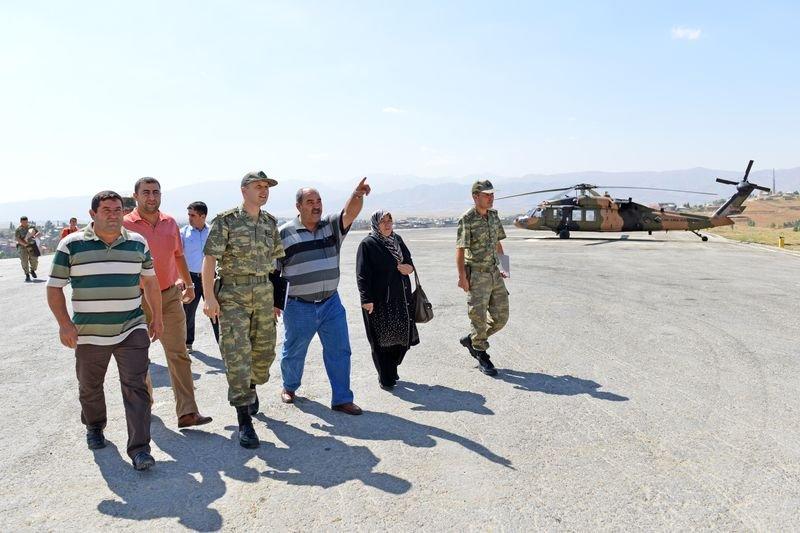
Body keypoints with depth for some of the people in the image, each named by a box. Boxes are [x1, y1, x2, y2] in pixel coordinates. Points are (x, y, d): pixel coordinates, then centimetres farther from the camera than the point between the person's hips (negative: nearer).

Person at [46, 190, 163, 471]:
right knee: (90, 387, 17)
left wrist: (157, 317, 12)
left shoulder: (137, 243, 4)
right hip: (89, 332, 0)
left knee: (135, 386, -8)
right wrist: (64, 323, -8)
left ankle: (139, 448, -5)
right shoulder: (71, 245, -3)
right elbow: (55, 287, 0)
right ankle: (94, 427, 45)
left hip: (132, 329, 0)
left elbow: (150, 281, 13)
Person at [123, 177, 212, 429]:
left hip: (170, 296, 3)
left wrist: (188, 283, 20)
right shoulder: (125, 225, -6)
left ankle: (187, 412, -3)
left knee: (179, 354, -3)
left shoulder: (170, 223, 7)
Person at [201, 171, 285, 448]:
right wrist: (209, 297, -17)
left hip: (264, 293, 5)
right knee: (237, 354, -7)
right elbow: (209, 259, -10)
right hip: (233, 294, -5)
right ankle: (245, 421, 0)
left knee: (264, 350, 13)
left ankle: (251, 387, 45)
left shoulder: (271, 223, 9)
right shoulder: (226, 221, -7)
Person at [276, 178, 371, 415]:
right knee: (293, 352, 14)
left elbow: (350, 213, -17)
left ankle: (342, 398, 13)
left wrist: (358, 195, -38)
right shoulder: (284, 233, -5)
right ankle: (289, 387, 40)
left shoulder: (331, 226, 3)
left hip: (331, 303, 3)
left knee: (340, 351, 2)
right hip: (298, 307, -2)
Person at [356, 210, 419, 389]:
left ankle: (391, 370, 33)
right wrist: (366, 299, -19)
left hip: (401, 298, 6)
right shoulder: (368, 244, -9)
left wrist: (410, 268, -3)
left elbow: (408, 260, 21)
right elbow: (362, 274, -13)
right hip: (379, 301, -6)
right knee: (381, 340, 2)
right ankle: (385, 379, 16)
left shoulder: (397, 240, 10)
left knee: (401, 337, 11)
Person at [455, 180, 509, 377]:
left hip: (495, 273, 7)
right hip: (477, 275, -7)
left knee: (500, 317, 9)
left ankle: (471, 340, 28)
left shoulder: (494, 216, 9)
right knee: (479, 317, 0)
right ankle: (482, 356, 18)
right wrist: (462, 276, -18)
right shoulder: (467, 220, -13)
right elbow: (460, 250, -14)